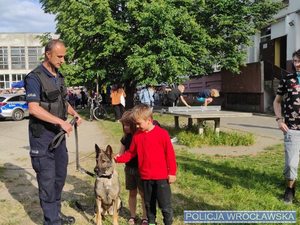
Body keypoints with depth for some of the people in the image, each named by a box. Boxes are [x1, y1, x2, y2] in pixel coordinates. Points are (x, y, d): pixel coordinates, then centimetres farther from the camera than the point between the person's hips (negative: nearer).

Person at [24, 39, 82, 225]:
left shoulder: (59, 77, 11)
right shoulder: (35, 77, -14)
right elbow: (33, 108, -23)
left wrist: (74, 114, 6)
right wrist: (61, 121, -25)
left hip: (59, 133, 8)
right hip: (42, 135, -8)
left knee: (60, 175, 16)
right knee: (47, 178, -1)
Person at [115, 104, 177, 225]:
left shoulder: (162, 133, -13)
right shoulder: (137, 135, 1)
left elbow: (170, 154, -9)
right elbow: (131, 153, 9)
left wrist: (172, 172, -7)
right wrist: (119, 158, -6)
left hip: (161, 176, -4)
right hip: (145, 176, 5)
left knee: (165, 205, 3)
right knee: (149, 203, 19)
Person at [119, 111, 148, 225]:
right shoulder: (125, 138, 2)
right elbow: (121, 154, 9)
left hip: (141, 169, -4)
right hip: (129, 168, 4)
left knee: (143, 193, 5)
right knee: (132, 193, 14)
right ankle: (132, 216, 27)